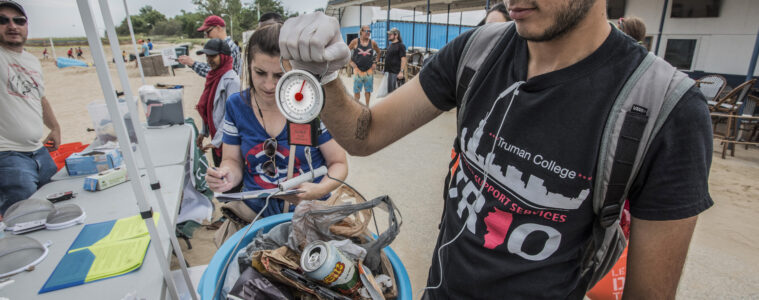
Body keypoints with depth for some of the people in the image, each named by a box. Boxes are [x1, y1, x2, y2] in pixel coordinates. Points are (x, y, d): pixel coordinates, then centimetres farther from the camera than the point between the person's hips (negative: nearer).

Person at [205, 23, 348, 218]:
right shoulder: (236, 105, 3)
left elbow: (338, 163, -3)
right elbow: (233, 160, 11)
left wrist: (320, 189, -22)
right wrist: (228, 175, -12)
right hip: (254, 212, 3)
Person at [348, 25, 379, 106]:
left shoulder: (372, 42, 1)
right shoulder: (355, 41, -4)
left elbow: (379, 52, 16)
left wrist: (375, 62, 8)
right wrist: (351, 62, -2)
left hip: (369, 70, 2)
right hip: (358, 70, -2)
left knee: (368, 90, 9)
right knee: (356, 91, 4)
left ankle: (367, 107, 22)